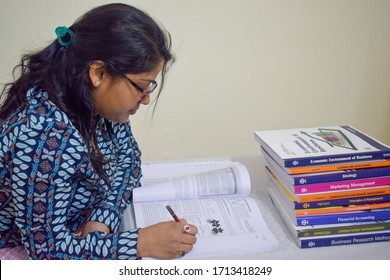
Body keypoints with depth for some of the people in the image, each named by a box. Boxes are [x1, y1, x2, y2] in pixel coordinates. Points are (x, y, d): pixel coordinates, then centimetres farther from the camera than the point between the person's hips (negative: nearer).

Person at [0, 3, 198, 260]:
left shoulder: (96, 99, -13)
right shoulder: (45, 134, -34)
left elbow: (128, 157, 1)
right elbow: (46, 249, -28)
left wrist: (103, 219, -14)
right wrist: (142, 242, -27)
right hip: (26, 254, -6)